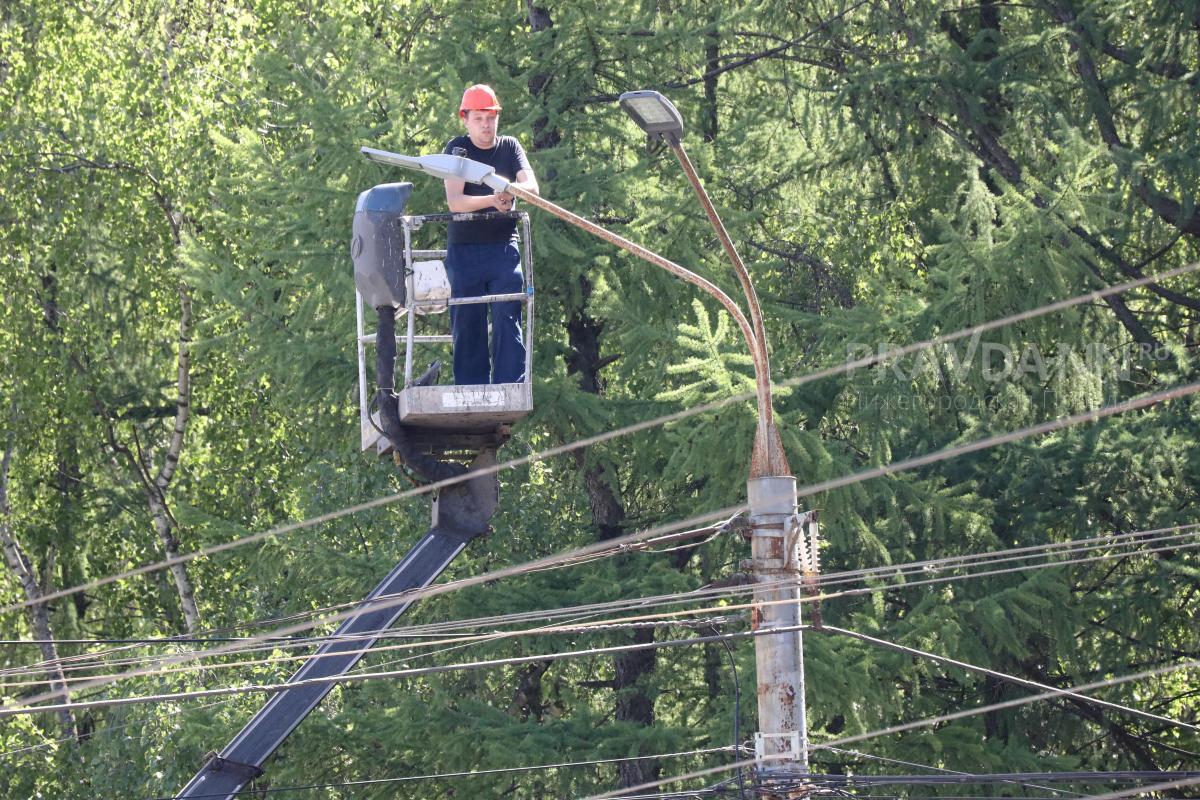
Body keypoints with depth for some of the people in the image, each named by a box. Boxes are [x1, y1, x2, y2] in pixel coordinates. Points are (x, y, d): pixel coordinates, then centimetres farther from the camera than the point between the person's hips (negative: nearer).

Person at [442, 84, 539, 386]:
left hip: (504, 246, 1)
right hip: (464, 249, -1)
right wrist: (491, 200, -29)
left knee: (507, 320, -9)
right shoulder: (457, 149, 1)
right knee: (467, 324, 0)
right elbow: (454, 201, -11)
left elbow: (532, 186, -8)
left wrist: (513, 189, -32)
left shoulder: (510, 147, 8)